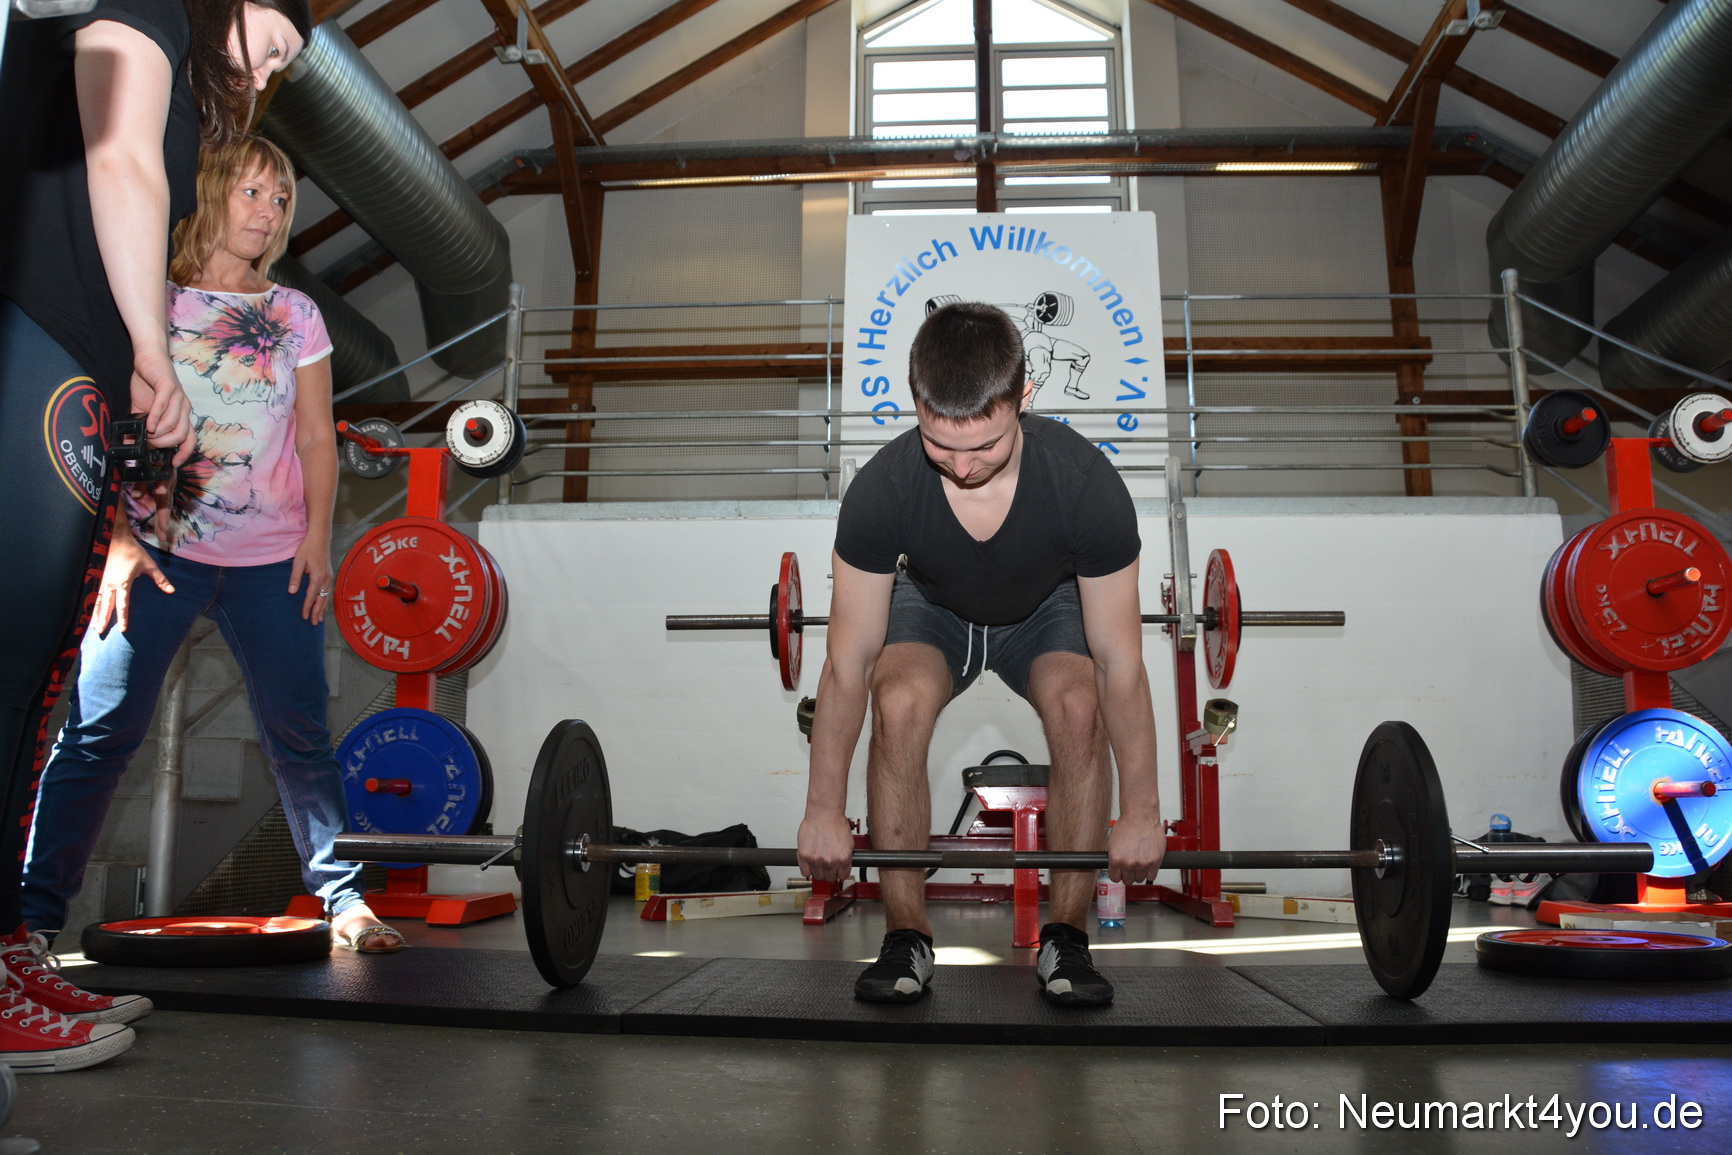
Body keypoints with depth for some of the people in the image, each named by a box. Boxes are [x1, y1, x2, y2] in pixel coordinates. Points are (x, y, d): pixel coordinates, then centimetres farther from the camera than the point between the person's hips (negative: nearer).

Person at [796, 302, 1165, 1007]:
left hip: (1047, 609, 0)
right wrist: (823, 811, -18)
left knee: (1079, 708, -30)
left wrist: (1141, 813, -18)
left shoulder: (1088, 485, -35)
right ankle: (906, 938, -15)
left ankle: (1065, 939, -13)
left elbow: (1119, 663, -25)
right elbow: (848, 661, -23)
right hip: (933, 607, 0)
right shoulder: (880, 490, -33)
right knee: (899, 702, -31)